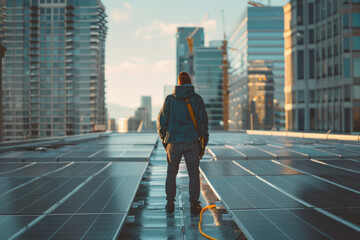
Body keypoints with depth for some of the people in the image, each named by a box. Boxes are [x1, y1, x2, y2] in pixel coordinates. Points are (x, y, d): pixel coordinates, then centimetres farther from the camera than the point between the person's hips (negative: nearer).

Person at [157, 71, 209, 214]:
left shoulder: (170, 99, 2)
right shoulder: (197, 99, 1)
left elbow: (162, 121, 2)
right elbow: (202, 121, -1)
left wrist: (163, 139, 13)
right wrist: (204, 141, 7)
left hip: (173, 142, 1)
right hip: (192, 142, 0)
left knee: (171, 173, 13)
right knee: (193, 173, 6)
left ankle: (170, 203, 12)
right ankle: (194, 204, 5)